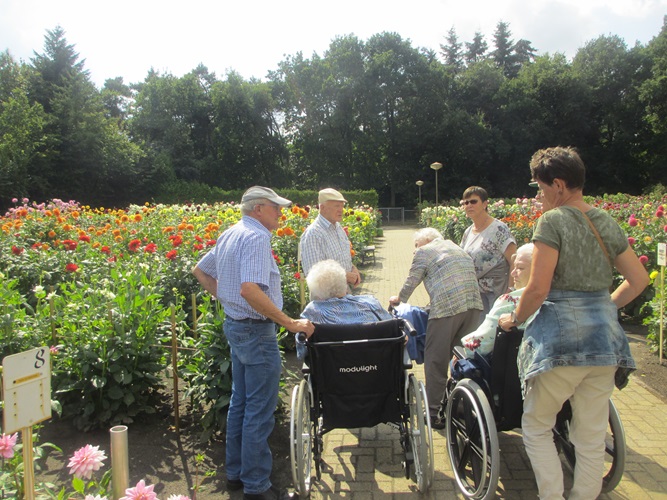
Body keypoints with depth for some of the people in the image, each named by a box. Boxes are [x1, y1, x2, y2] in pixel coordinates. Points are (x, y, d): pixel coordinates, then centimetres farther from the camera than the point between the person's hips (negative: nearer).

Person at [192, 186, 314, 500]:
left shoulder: (229, 235, 11)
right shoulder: (257, 237, -19)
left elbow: (200, 271, 22)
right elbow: (250, 290, -30)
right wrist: (291, 323, -26)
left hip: (234, 324, 10)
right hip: (256, 331, -10)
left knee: (240, 402, 19)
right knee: (259, 411, 1)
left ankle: (236, 473, 32)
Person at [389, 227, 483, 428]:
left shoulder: (423, 252, 7)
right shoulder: (456, 247, 27)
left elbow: (411, 283, 9)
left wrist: (398, 299, 29)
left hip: (446, 306, -7)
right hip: (473, 304, 7)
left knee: (436, 359, 3)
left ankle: (433, 412, 6)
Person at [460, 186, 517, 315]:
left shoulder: (499, 229, -11)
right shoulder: (468, 232, 10)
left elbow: (515, 262, -15)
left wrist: (510, 293, -19)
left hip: (494, 295, -6)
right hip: (473, 292, 6)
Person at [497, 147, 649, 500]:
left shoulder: (552, 221, -11)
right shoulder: (606, 222, 9)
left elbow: (538, 289, -16)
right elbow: (639, 279, 14)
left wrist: (514, 319, -1)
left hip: (561, 338, -7)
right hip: (604, 337, 7)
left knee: (536, 426, 12)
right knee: (593, 437, 15)